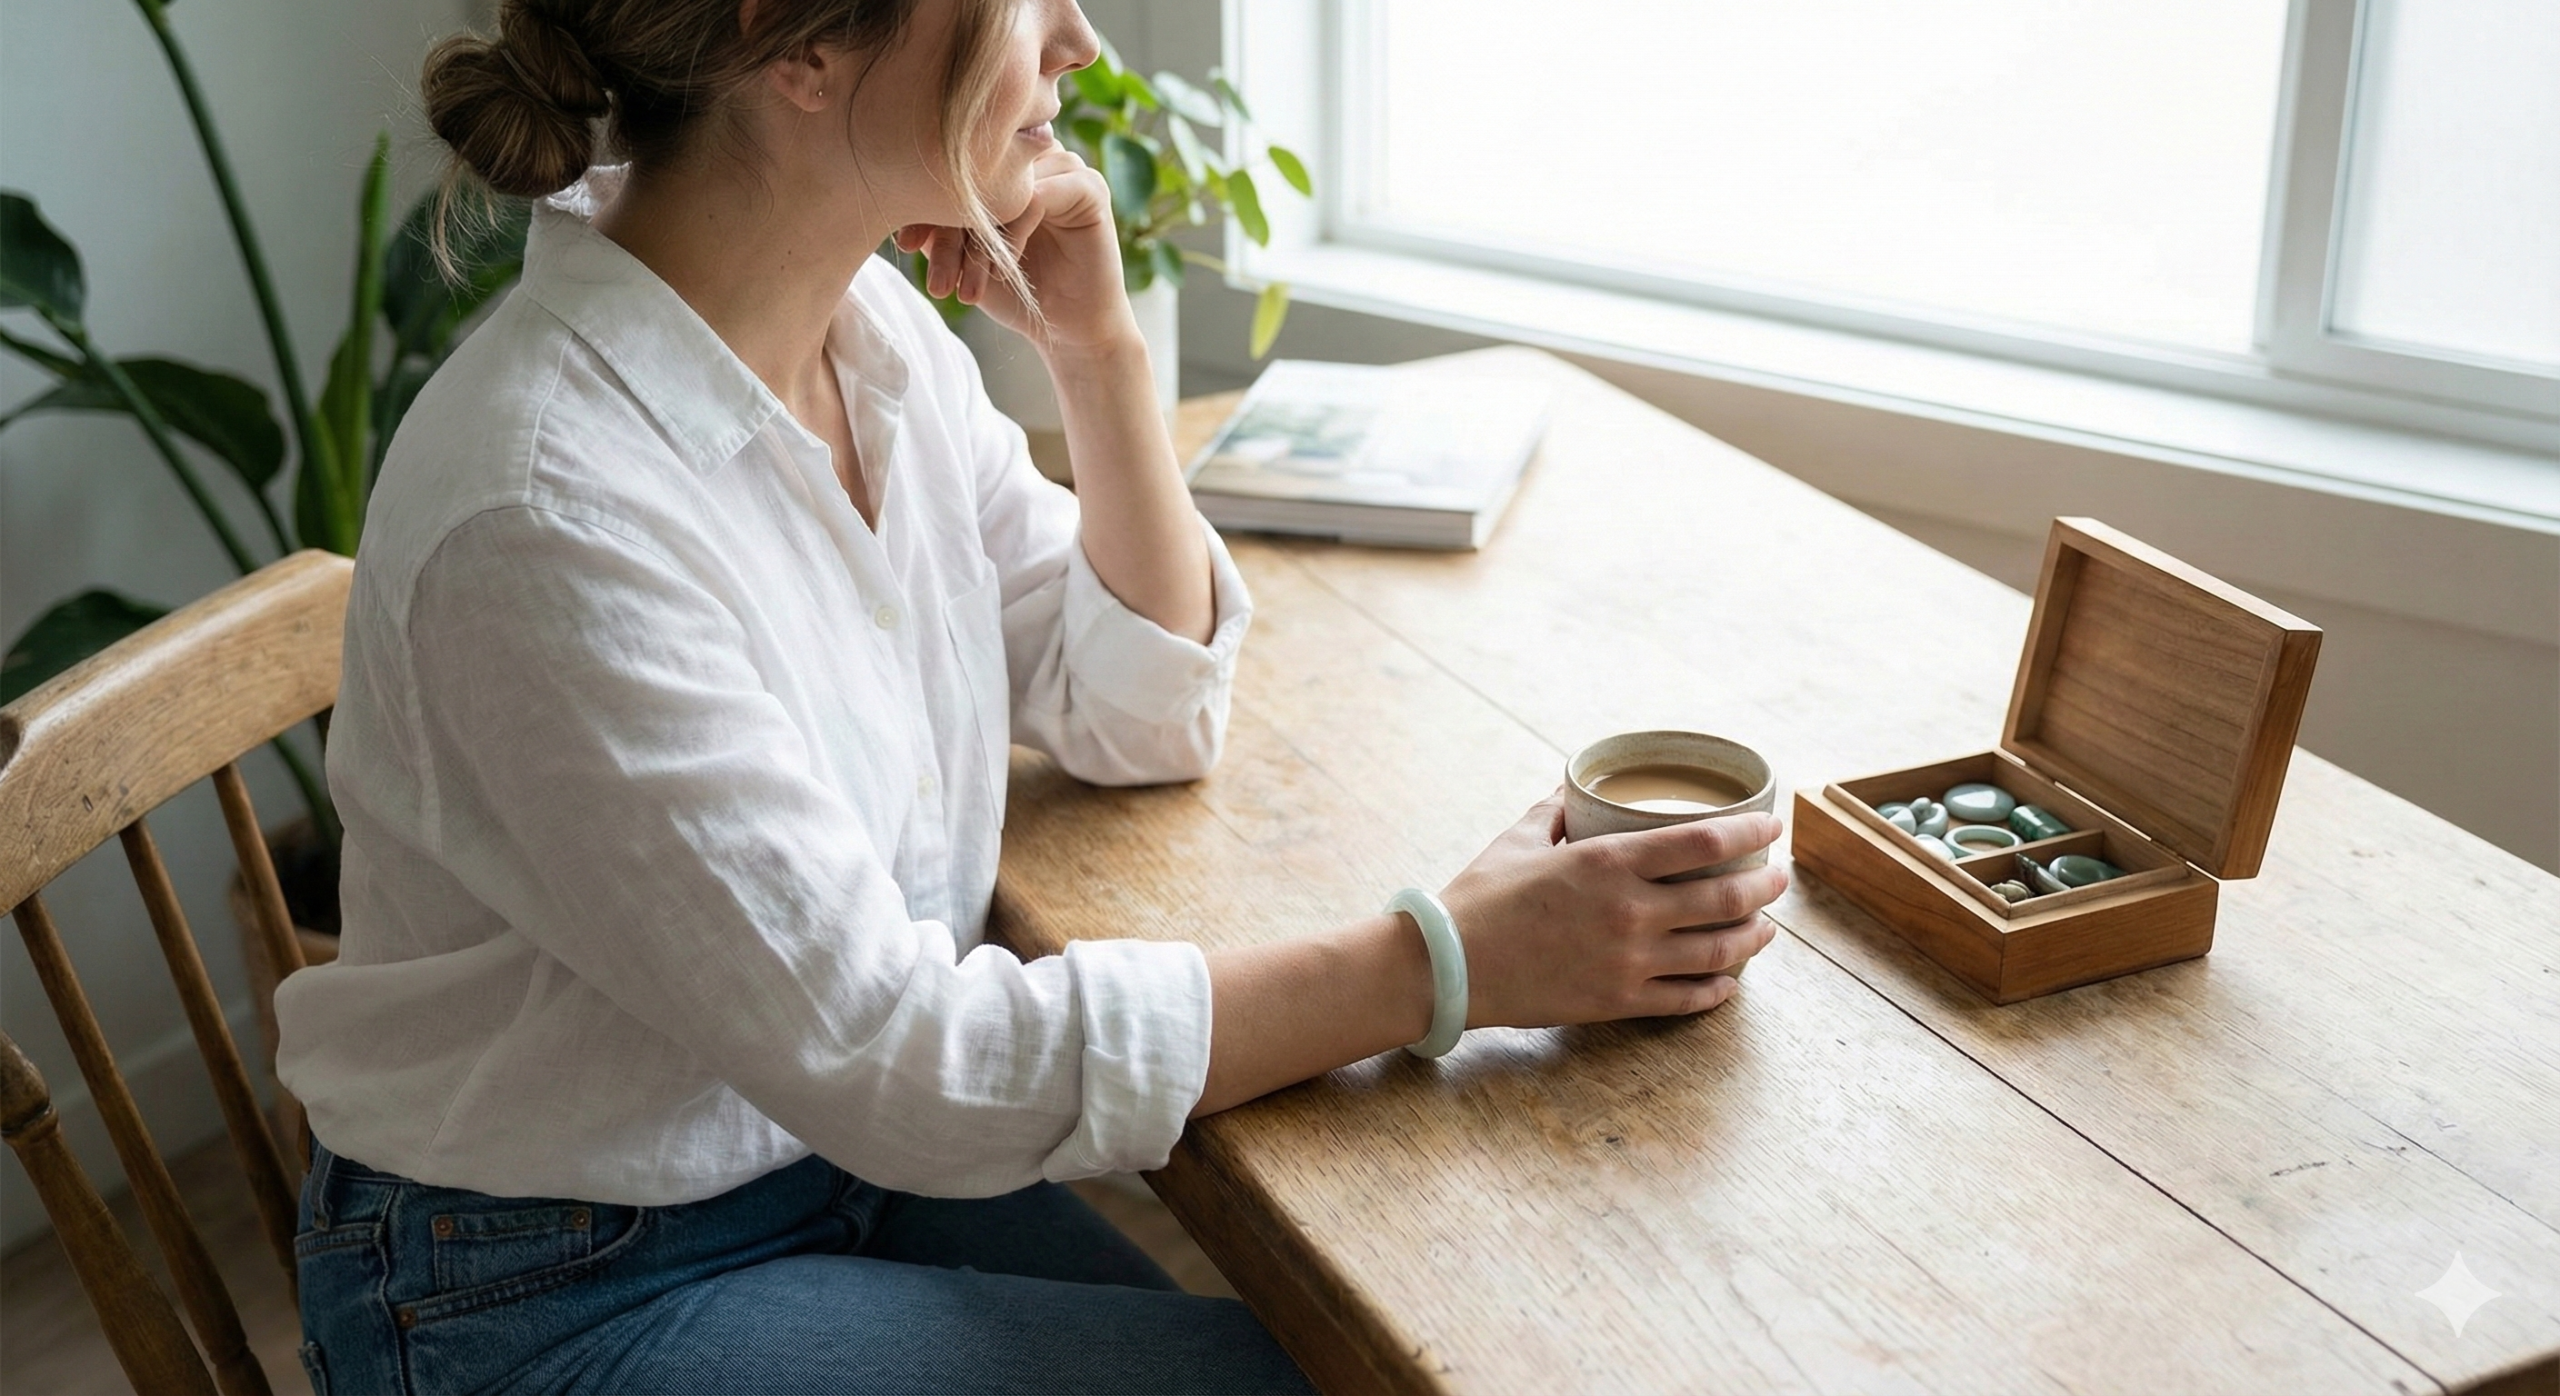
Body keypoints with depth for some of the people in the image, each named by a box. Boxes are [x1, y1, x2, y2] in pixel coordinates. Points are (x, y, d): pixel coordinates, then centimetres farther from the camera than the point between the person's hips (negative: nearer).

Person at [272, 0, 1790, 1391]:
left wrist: (1101, 346, -10)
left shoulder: (875, 327, -4)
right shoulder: (550, 510, -29)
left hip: (846, 1154, 7)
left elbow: (1144, 717, 5)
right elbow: (890, 1059, -26)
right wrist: (1447, 962, -25)